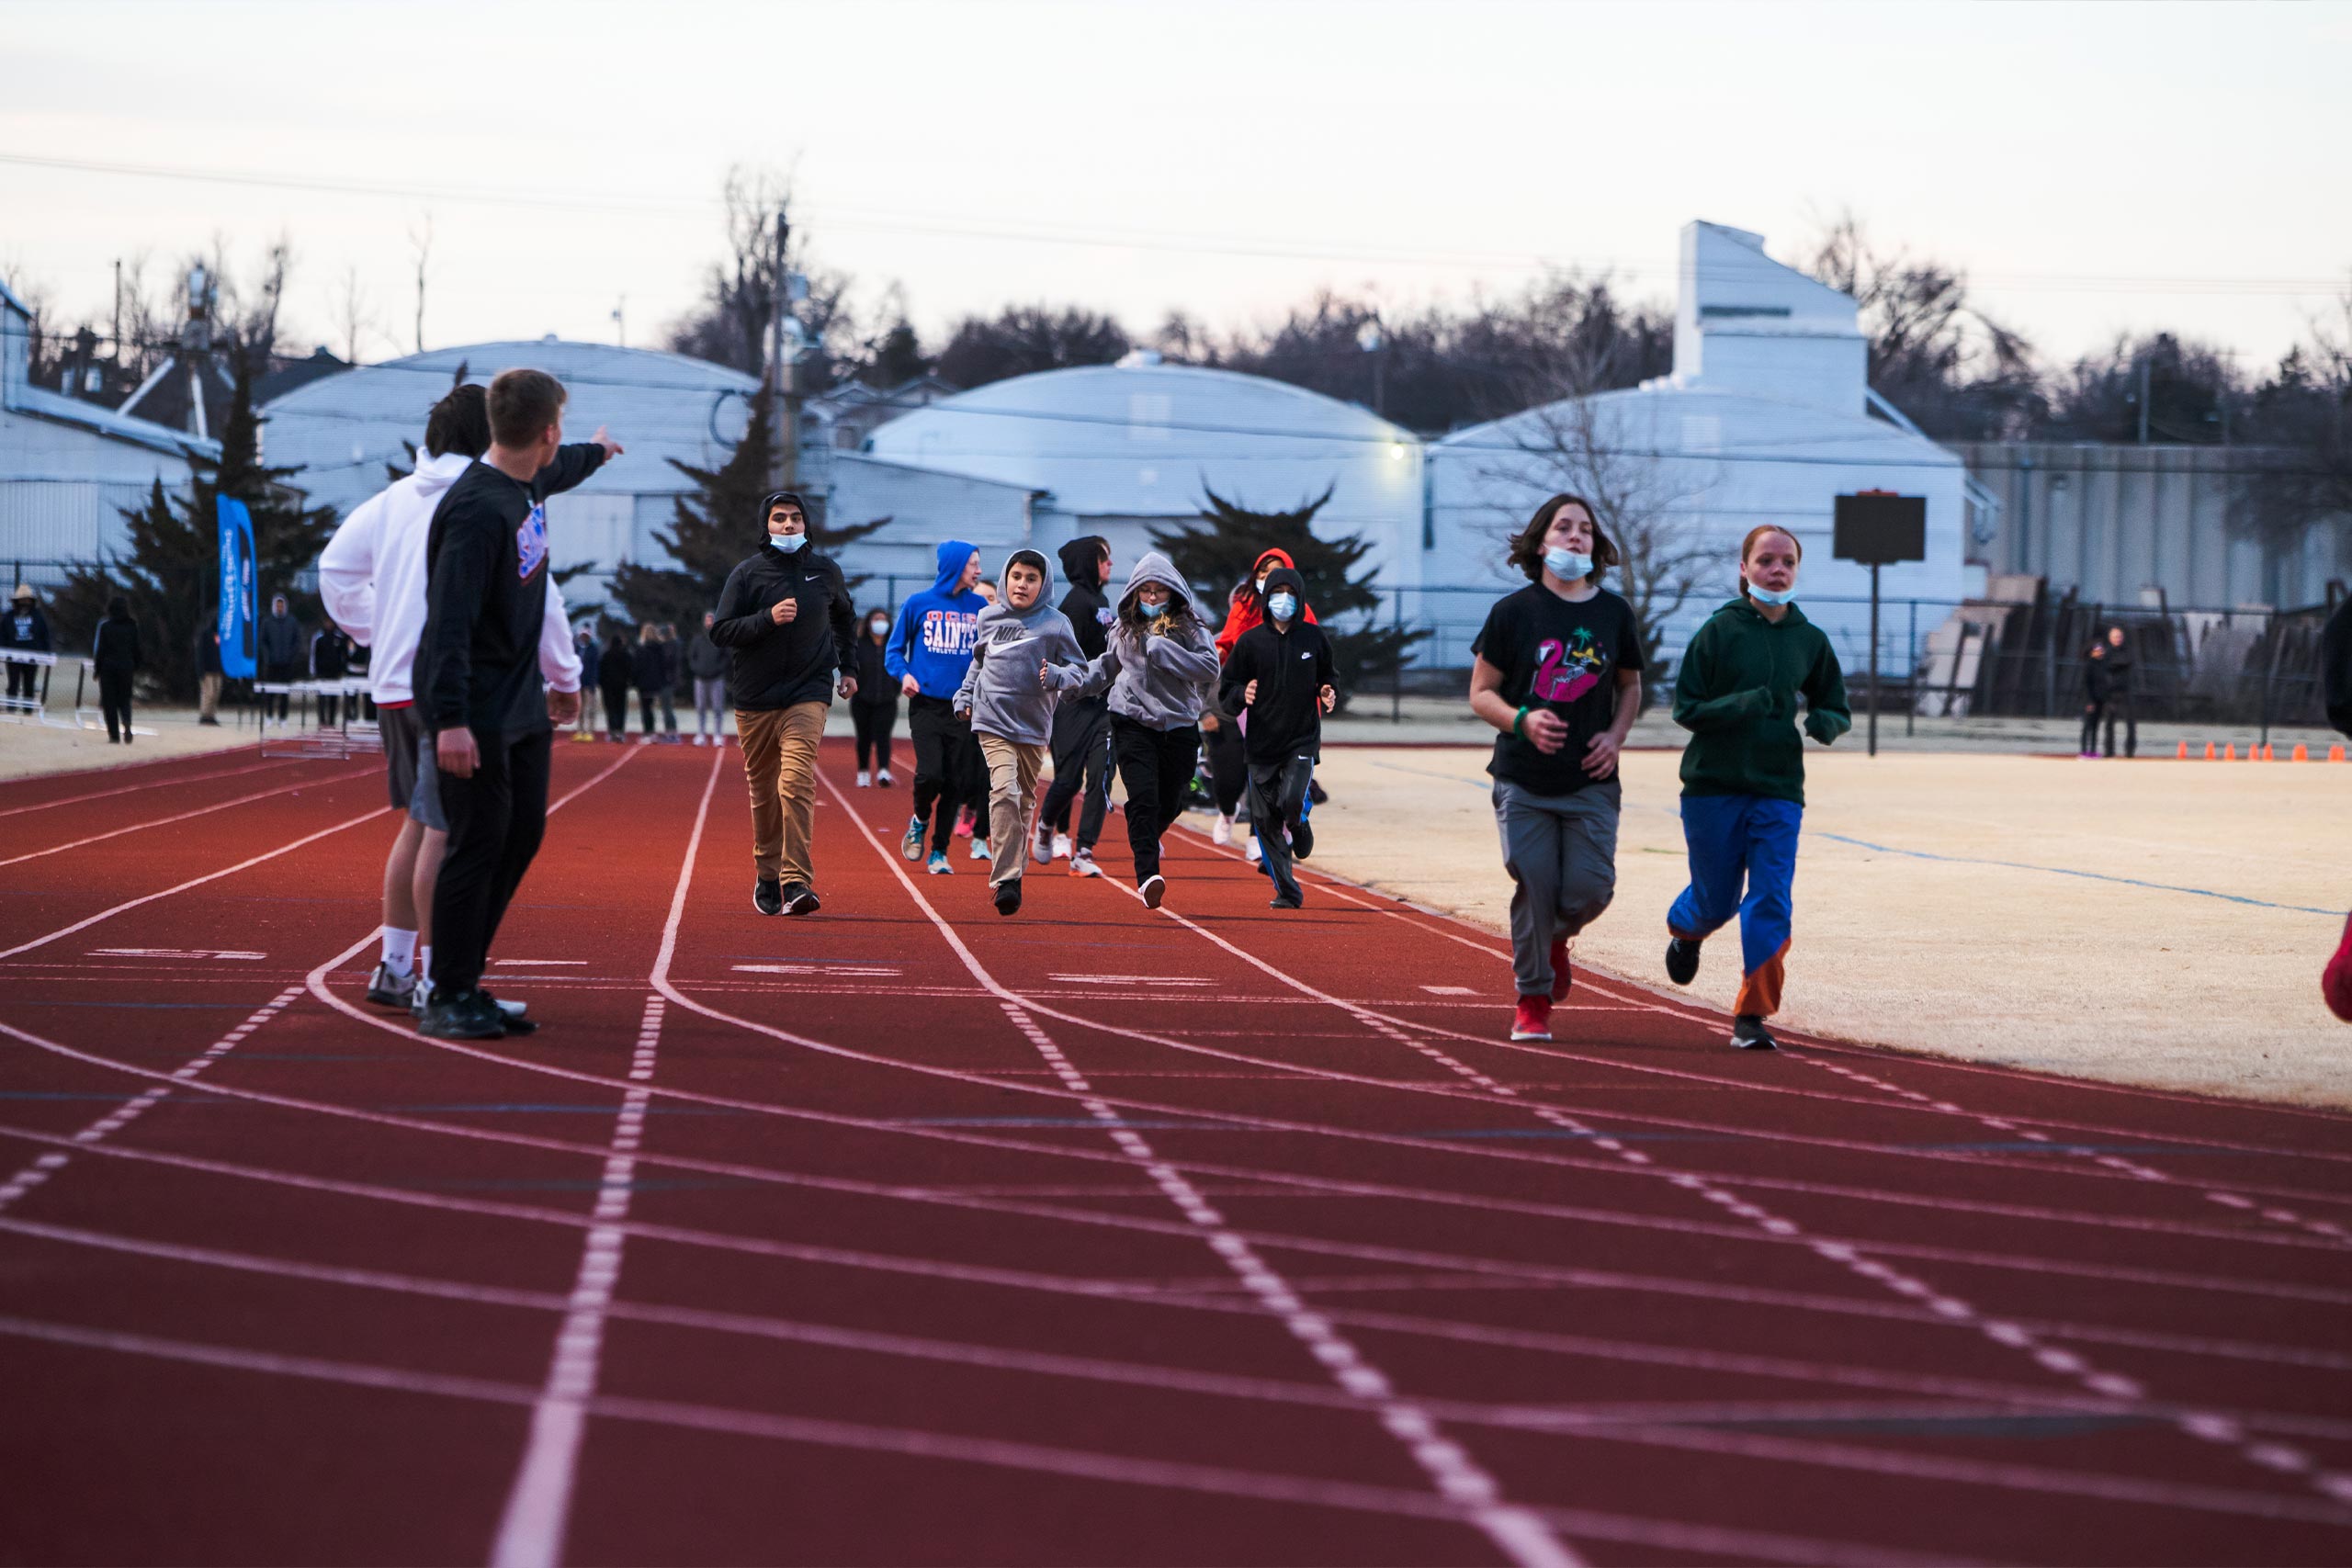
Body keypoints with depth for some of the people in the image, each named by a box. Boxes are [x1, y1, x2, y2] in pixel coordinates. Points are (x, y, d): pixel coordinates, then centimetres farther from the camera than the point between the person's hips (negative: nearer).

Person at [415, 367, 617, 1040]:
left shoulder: (528, 483, 8)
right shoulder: (476, 510, -21)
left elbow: (557, 471, 36)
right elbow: (450, 622, -27)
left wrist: (597, 452, 57)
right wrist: (450, 720, -33)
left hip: (521, 704, 10)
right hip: (477, 712, -10)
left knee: (521, 837, 9)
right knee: (479, 845, -8)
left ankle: (463, 984, 14)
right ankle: (448, 999, -2)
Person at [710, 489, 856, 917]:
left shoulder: (824, 570, 7)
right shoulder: (747, 574, -1)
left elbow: (843, 616, 27)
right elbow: (721, 630, -6)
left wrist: (847, 667, 25)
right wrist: (768, 619, -19)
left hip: (808, 693, -1)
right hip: (755, 699, 1)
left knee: (796, 782, -18)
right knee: (763, 790, 10)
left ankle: (796, 882, -23)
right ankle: (767, 876, 26)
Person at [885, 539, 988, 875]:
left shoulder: (980, 607, 8)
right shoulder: (918, 604, 2)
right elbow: (894, 649, 8)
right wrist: (903, 674, -12)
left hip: (964, 707, 3)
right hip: (926, 705, -3)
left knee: (955, 783, 0)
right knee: (930, 774, -16)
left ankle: (939, 852, 13)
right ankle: (920, 819, 16)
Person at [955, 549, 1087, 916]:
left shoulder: (1055, 623, -2)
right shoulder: (989, 617, 6)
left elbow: (1079, 669, -1)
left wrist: (1057, 676, -20)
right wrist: (965, 696, 17)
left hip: (1034, 724, 1)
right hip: (992, 720, -1)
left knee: (1024, 799, 11)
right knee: (1004, 790, -18)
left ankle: (1013, 869, 26)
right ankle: (1007, 879, -22)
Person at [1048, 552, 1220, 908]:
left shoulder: (1189, 628, 1)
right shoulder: (1124, 629, 8)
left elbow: (1210, 667, -13)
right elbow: (1105, 669, 22)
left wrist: (1162, 649, -17)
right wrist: (1062, 678, 11)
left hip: (1179, 727, 0)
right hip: (1133, 722, 0)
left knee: (1169, 805, 11)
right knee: (1144, 797, -17)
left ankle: (1146, 839, 45)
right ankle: (1147, 875, -21)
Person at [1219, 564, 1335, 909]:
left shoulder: (1314, 638, 3)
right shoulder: (1250, 641, 1)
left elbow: (1328, 678, 18)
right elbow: (1225, 692, 3)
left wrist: (1328, 694, -4)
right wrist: (1241, 694, -18)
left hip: (1302, 739, -1)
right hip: (1262, 742, 1)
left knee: (1292, 801, -22)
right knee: (1265, 819, -1)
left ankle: (1299, 827, 16)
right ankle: (1287, 891, 9)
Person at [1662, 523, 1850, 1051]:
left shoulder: (1809, 640, 5)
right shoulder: (1719, 631, -4)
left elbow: (1838, 708, 15)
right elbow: (1686, 708, -6)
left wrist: (1825, 722, -9)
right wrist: (1744, 705, -22)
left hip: (1779, 790, 2)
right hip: (1713, 786, -2)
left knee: (1770, 903, -10)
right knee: (1716, 900, 9)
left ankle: (1753, 1015, -5)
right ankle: (1685, 930, 46)